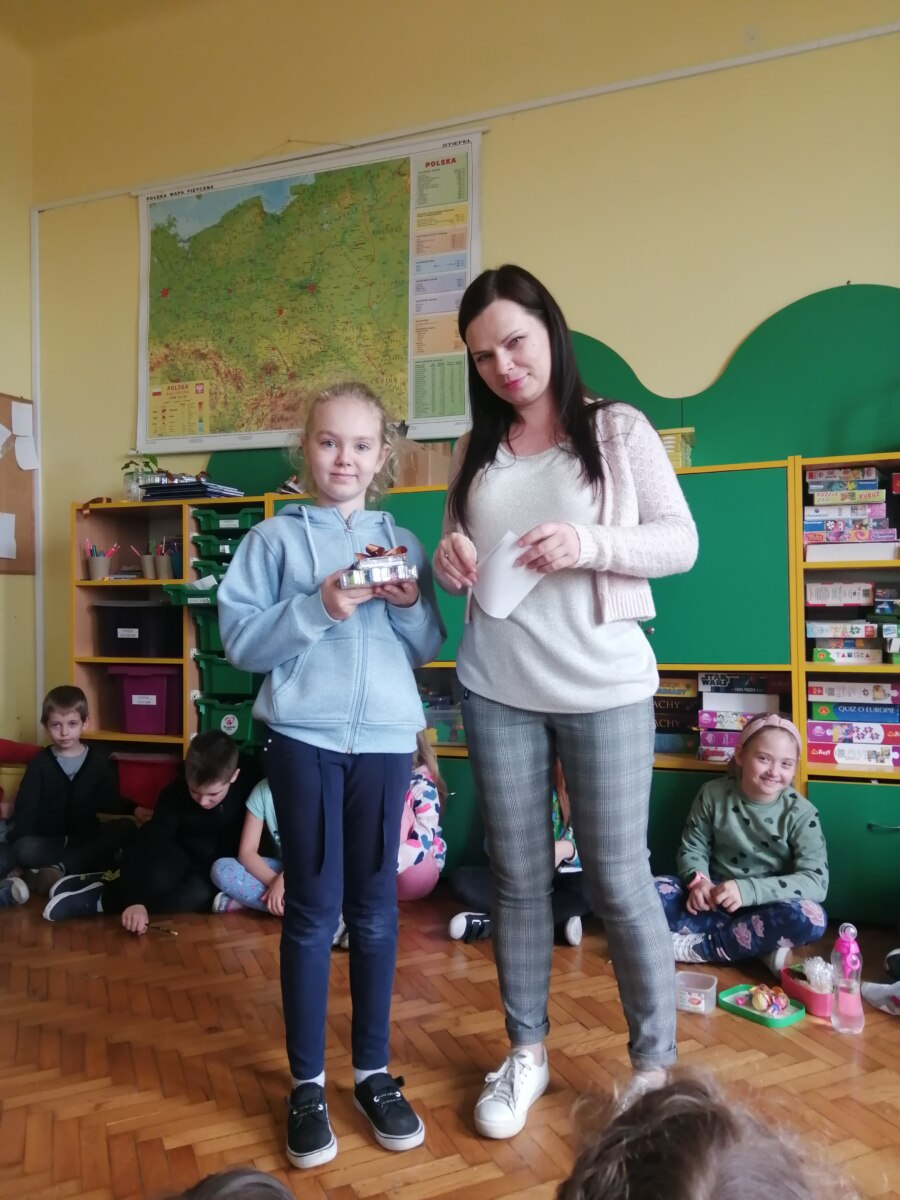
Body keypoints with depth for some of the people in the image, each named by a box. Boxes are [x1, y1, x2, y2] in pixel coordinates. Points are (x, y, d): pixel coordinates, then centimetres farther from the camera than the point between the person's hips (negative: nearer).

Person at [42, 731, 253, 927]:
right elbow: (148, 840, -28)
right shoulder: (175, 792, -22)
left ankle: (100, 900, -19)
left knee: (199, 893, -34)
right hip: (180, 858, -1)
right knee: (157, 877, -37)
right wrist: (134, 899, -38)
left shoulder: (248, 783, -22)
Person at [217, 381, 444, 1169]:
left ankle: (374, 1071, 27)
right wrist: (318, 608, -18)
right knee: (313, 909, 4)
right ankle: (307, 1082, 21)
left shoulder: (402, 543, 9)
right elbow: (240, 643, -6)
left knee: (375, 909, 11)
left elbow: (428, 651, 9)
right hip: (304, 736, -2)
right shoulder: (274, 539, 1)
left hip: (385, 736, 2)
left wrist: (409, 605, -10)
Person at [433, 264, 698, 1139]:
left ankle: (656, 1066, 22)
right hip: (496, 689, 3)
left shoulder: (618, 429, 0)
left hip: (603, 687, -3)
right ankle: (526, 1052, 29)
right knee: (518, 876, 11)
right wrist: (447, 557, -8)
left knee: (618, 879, 3)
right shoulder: (475, 449, 10)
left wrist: (588, 543, -21)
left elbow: (680, 542, -4)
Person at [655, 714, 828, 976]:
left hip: (765, 909, -1)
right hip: (716, 899, 2)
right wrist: (698, 881, -22)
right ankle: (761, 945, -22)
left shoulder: (801, 813, -11)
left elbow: (816, 881, -19)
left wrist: (748, 890, -32)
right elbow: (692, 847, 2)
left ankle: (696, 947, -22)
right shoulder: (713, 794, -6)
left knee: (810, 917, -34)